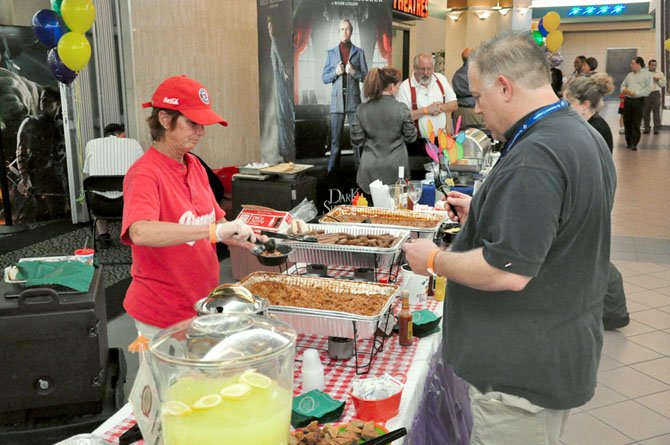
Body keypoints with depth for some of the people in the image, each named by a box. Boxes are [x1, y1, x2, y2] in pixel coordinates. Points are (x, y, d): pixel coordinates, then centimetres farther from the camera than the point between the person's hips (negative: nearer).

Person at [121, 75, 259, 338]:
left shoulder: (194, 166, 4)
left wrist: (253, 243, -6)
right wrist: (216, 230, -40)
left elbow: (215, 223, 12)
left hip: (202, 303, 7)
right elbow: (140, 233, -37)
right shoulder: (145, 175, -19)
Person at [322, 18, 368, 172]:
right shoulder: (331, 52, 11)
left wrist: (354, 72, -12)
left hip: (354, 100, -1)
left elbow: (366, 77, 5)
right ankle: (332, 172, 8)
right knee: (335, 140, 1)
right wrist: (335, 72, -9)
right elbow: (324, 78, 9)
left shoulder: (359, 52, 8)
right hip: (337, 101, 1)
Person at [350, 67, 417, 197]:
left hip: (371, 170, 2)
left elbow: (356, 142, -1)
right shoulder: (401, 108, -11)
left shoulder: (362, 109, -5)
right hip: (395, 168, -1)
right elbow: (410, 137, -1)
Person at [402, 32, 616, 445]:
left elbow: (509, 272, -29)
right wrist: (482, 213, 15)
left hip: (523, 372, -10)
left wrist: (434, 260, -14)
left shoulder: (534, 158, -25)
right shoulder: (584, 135, 9)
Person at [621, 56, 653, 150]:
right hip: (627, 100, 5)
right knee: (627, 122, 4)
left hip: (639, 101, -5)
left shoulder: (647, 74, 1)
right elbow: (623, 85, 21)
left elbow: (648, 89, -8)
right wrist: (624, 89, -3)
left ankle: (634, 143, -3)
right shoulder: (629, 75, 18)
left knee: (636, 123, -6)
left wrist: (636, 93, -17)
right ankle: (628, 142, 14)